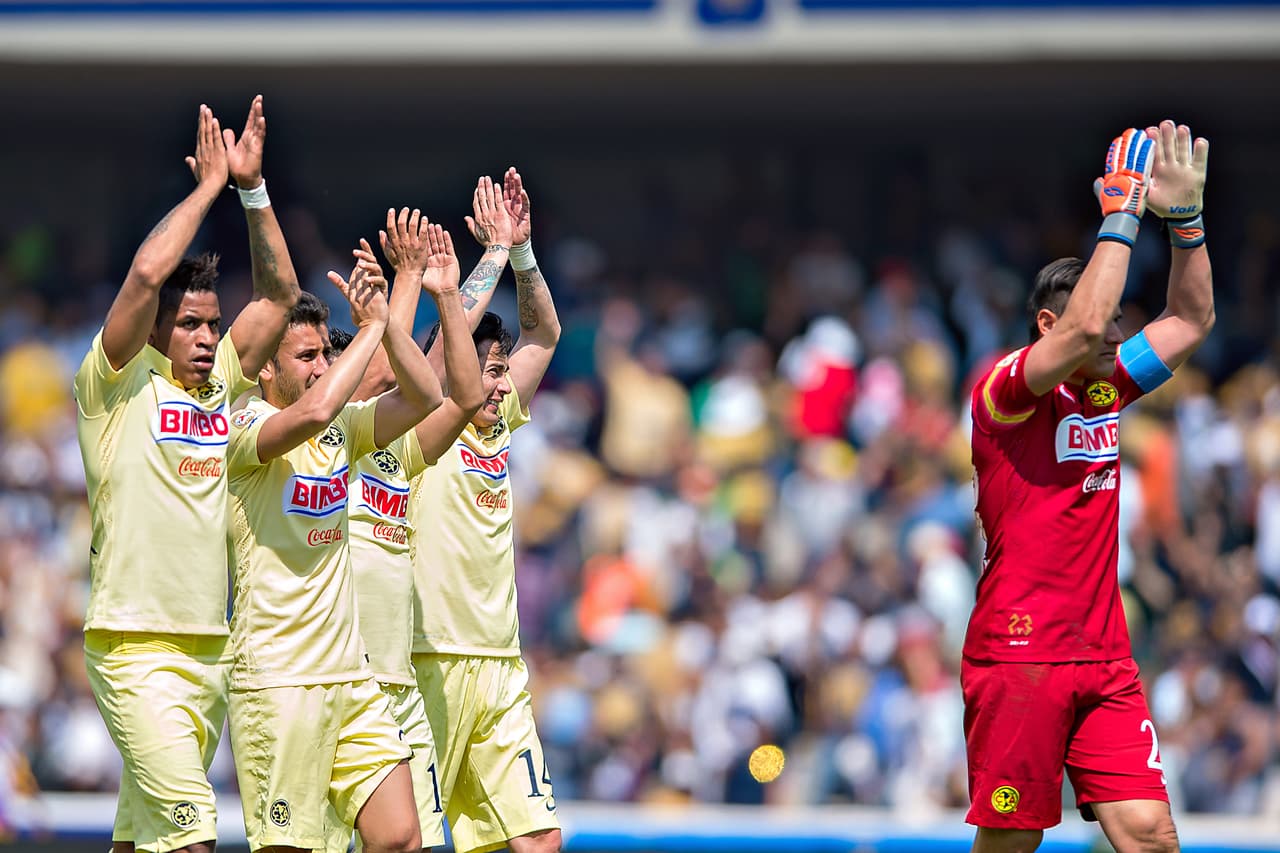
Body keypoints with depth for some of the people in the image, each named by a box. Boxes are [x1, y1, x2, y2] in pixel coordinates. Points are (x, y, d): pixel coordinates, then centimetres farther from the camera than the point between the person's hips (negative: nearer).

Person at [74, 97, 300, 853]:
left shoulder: (221, 387, 15)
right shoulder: (118, 384, -2)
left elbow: (280, 294, 16)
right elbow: (147, 273, -14)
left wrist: (252, 188, 8)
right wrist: (209, 185, -4)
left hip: (211, 647, 6)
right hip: (135, 646, -6)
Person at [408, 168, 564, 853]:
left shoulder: (497, 431, 15)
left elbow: (543, 334, 19)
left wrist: (523, 253, 7)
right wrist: (497, 252, -9)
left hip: (500, 667, 7)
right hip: (432, 661, -7)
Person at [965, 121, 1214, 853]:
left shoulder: (1107, 390, 13)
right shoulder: (1004, 390, -7)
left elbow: (1191, 321, 20)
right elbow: (1083, 327, -23)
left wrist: (1185, 214, 9)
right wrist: (1122, 211, -14)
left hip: (1106, 663, 6)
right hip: (1019, 656, -6)